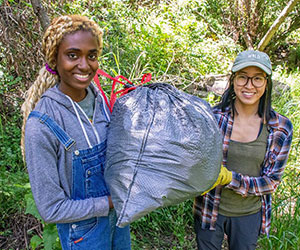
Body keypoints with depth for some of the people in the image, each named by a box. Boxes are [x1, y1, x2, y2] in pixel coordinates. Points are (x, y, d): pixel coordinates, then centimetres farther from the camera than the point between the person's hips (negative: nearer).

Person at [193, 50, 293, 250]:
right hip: (210, 210, -1)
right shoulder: (213, 116, -14)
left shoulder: (281, 128, -11)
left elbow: (272, 181, -9)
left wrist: (230, 178, -23)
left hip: (249, 215, 1)